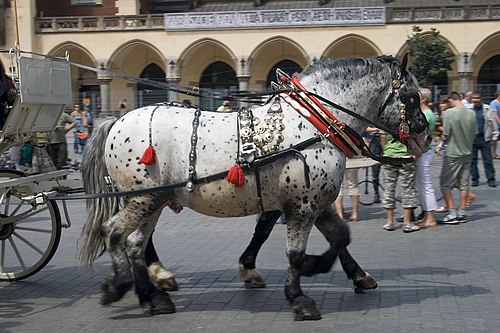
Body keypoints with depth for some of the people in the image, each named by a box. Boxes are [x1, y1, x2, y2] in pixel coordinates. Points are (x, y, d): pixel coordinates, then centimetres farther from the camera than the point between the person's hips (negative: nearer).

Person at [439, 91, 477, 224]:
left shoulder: (448, 113, -15)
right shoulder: (471, 113, 1)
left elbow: (446, 136, -15)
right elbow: (474, 134, 7)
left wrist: (443, 132, 7)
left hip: (453, 154, -5)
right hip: (467, 152, 5)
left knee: (446, 184, 3)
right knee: (464, 183, 11)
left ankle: (452, 214, -3)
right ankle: (462, 213, 13)